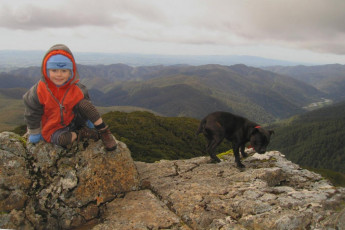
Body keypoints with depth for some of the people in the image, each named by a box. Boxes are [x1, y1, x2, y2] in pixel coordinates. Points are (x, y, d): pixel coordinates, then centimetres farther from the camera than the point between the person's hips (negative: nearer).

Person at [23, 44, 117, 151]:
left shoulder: (77, 89, -13)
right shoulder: (39, 91, -19)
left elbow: (85, 106, 5)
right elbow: (32, 113, -7)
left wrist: (88, 121, 9)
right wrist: (34, 133, 0)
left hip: (73, 121, 2)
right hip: (53, 129, -2)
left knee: (84, 103, -25)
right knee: (62, 139, -38)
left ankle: (105, 132, -19)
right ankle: (81, 134, -9)